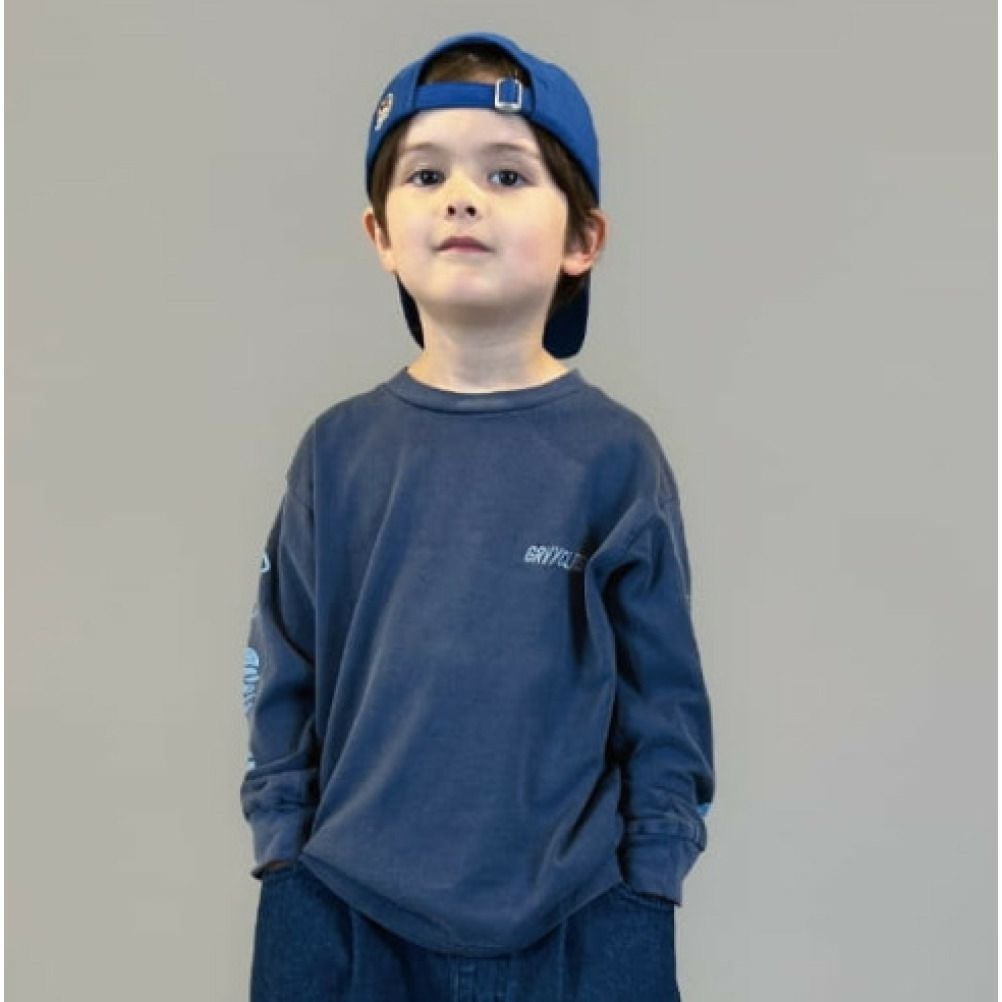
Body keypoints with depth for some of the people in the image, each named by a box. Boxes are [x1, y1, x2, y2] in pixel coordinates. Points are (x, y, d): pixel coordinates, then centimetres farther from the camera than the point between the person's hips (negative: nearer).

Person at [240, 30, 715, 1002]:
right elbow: (280, 673, 5)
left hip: (574, 921, -1)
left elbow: (665, 693, -2)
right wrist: (282, 851, 3)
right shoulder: (338, 448, -1)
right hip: (341, 912, 2)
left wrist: (648, 887, -2)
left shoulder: (616, 454, -6)